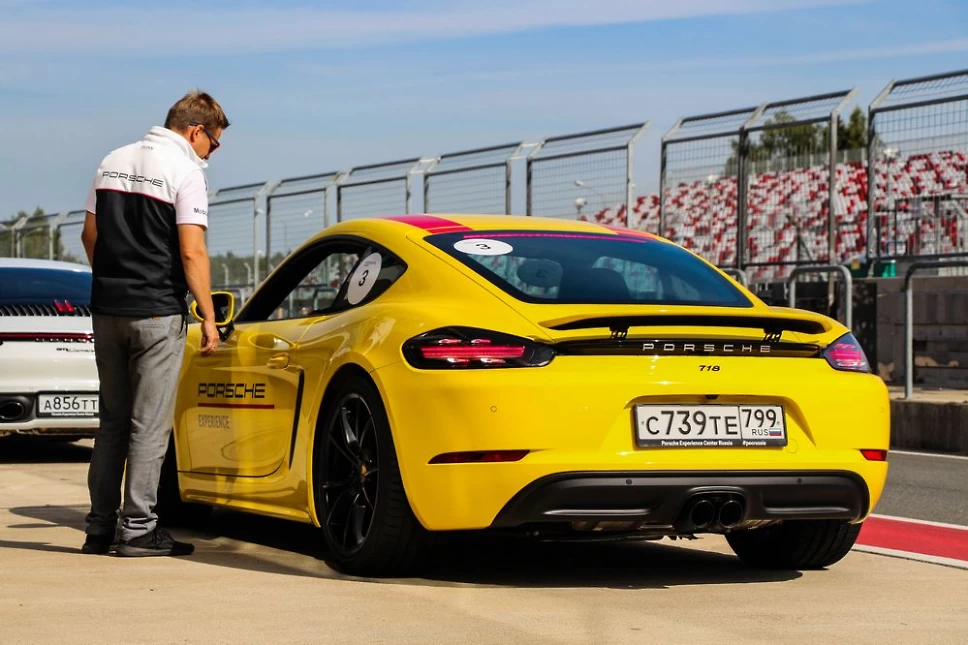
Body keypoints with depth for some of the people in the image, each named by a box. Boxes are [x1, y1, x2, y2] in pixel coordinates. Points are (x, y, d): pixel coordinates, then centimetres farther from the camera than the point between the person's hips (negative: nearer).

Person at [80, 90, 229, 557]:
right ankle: (138, 530, 0)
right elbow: (192, 254, -15)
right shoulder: (186, 171, -9)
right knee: (149, 426, -1)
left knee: (112, 422, 14)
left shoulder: (113, 162, 12)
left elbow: (91, 235, 15)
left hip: (107, 309, 7)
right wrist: (208, 318, -10)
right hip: (157, 313, -7)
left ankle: (100, 528, 15)